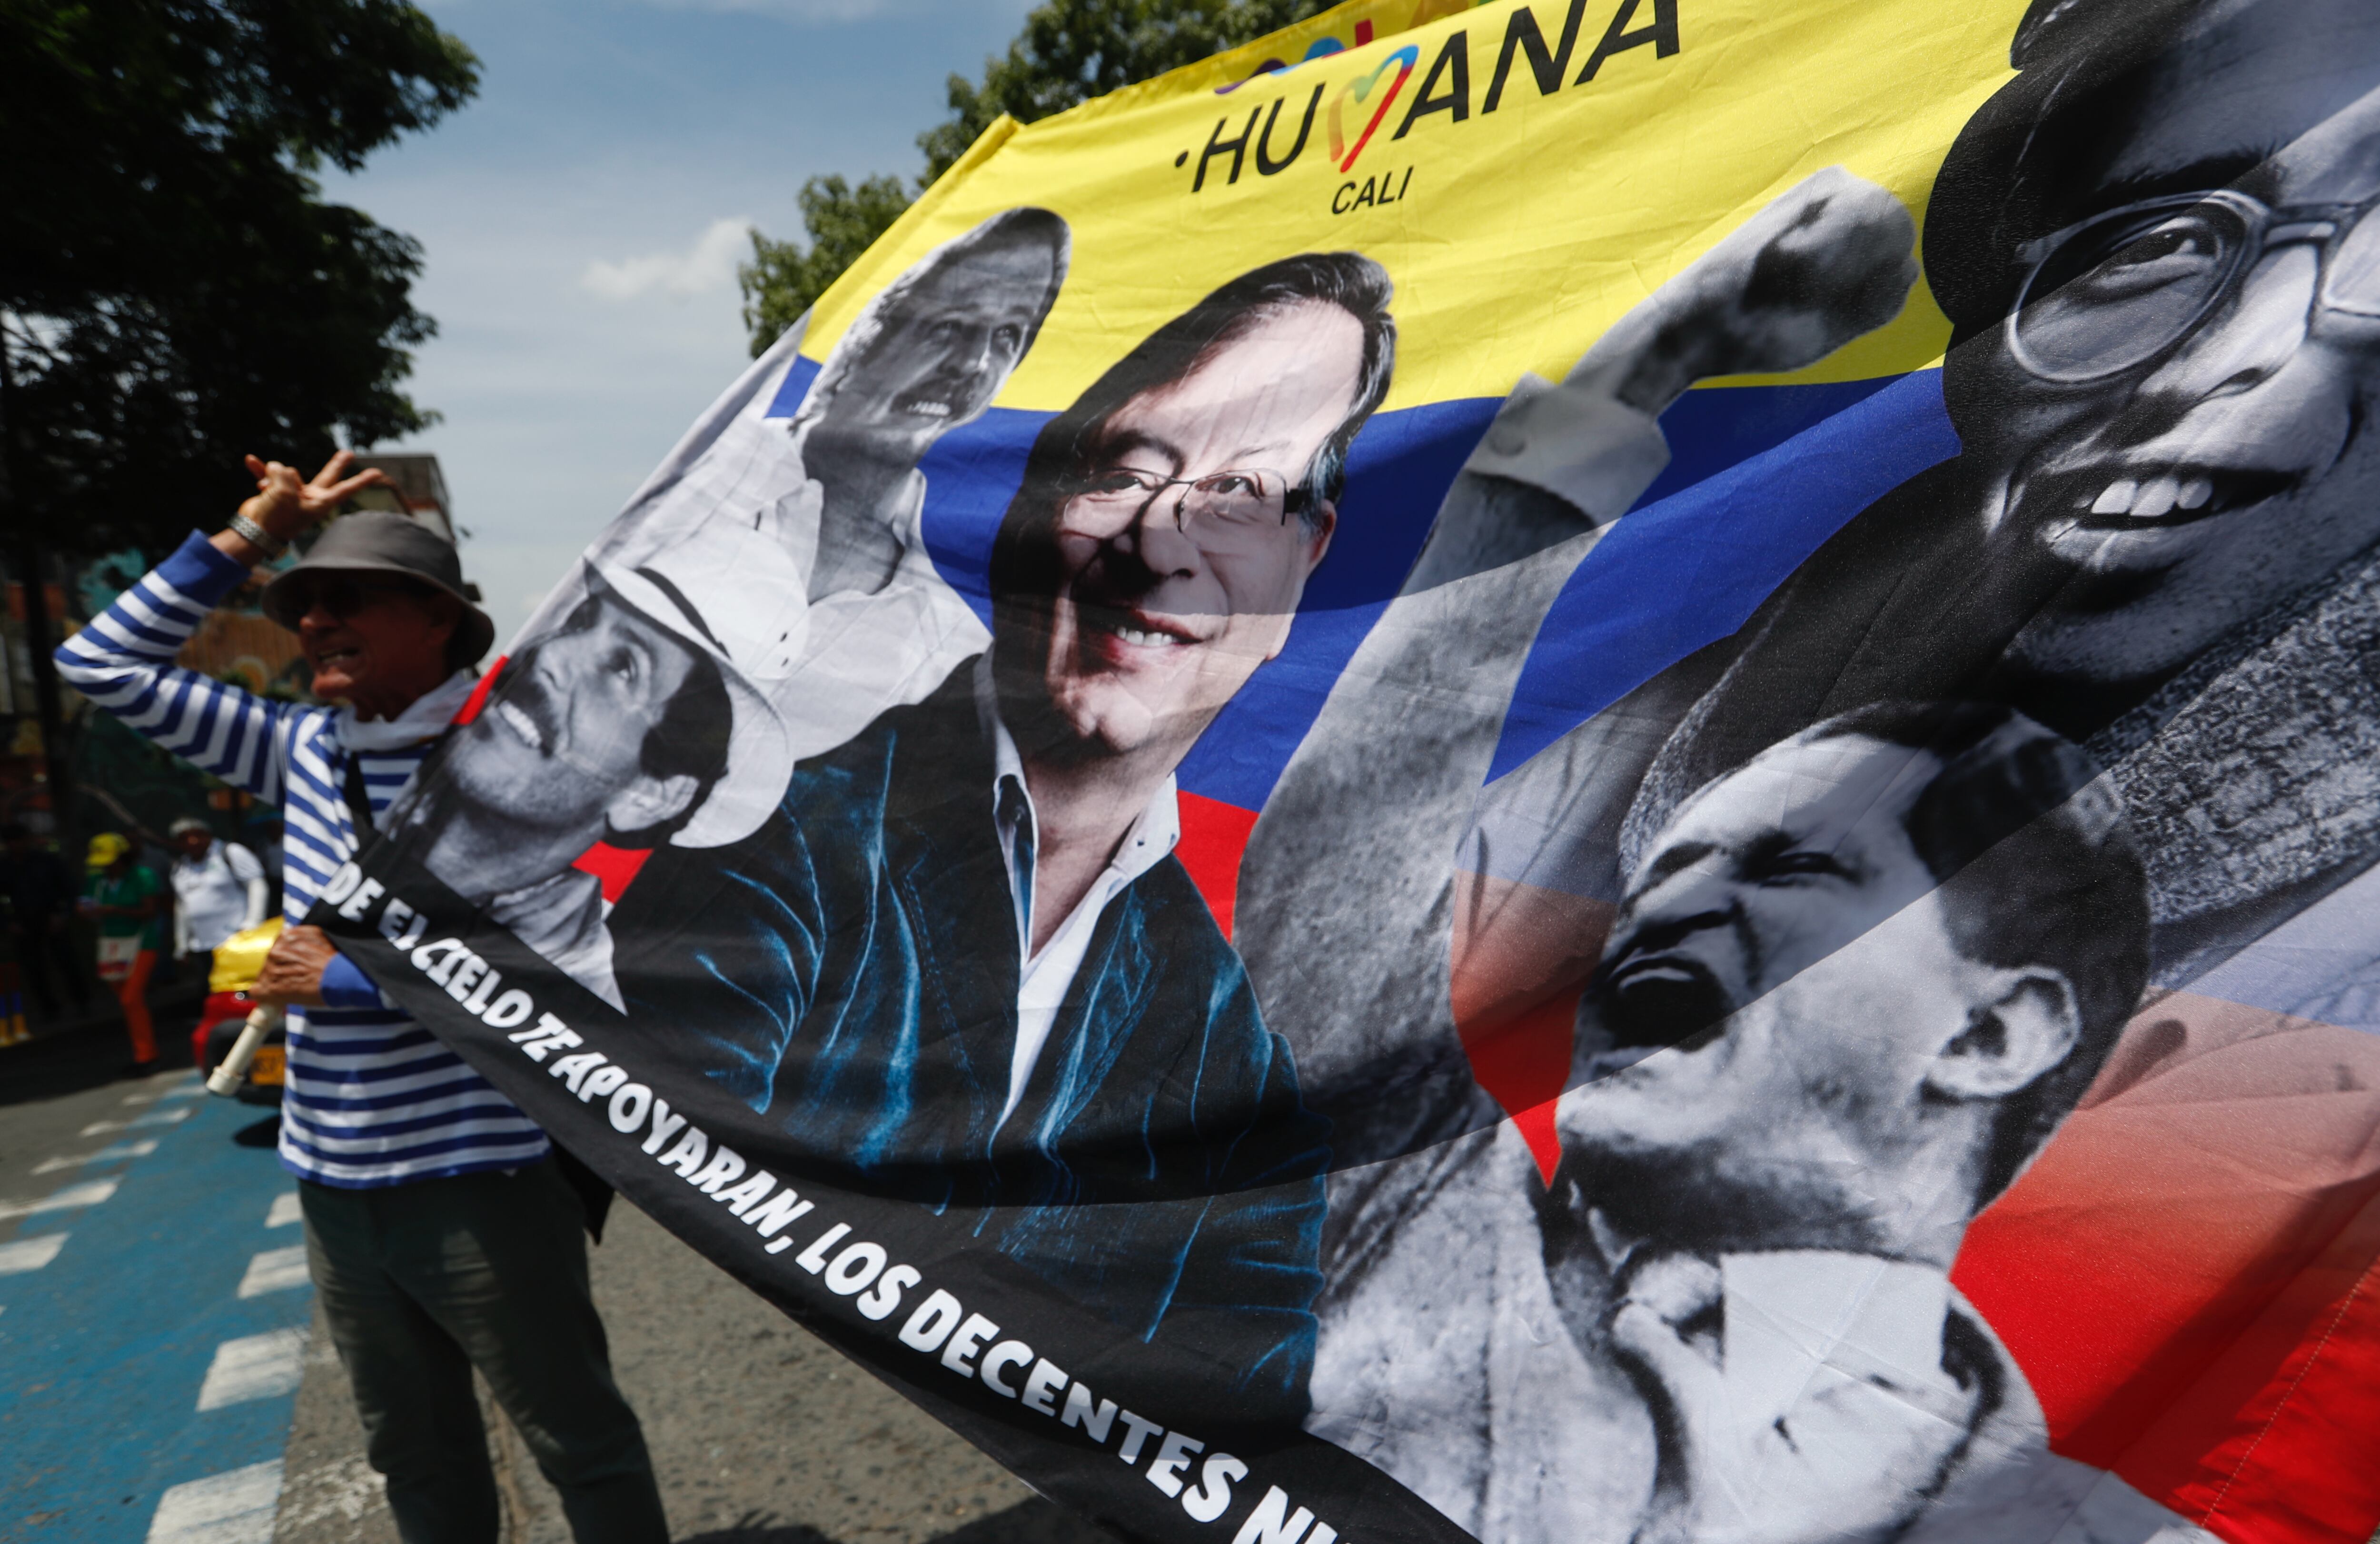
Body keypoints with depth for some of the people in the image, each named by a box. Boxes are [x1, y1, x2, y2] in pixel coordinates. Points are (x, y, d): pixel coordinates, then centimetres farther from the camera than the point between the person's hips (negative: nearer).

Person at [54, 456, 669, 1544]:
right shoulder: (305, 751, 6)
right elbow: (102, 663, 12)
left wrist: (346, 978, -14)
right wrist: (251, 536, 5)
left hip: (477, 1178, -6)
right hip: (335, 1184, 7)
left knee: (579, 1442, 7)